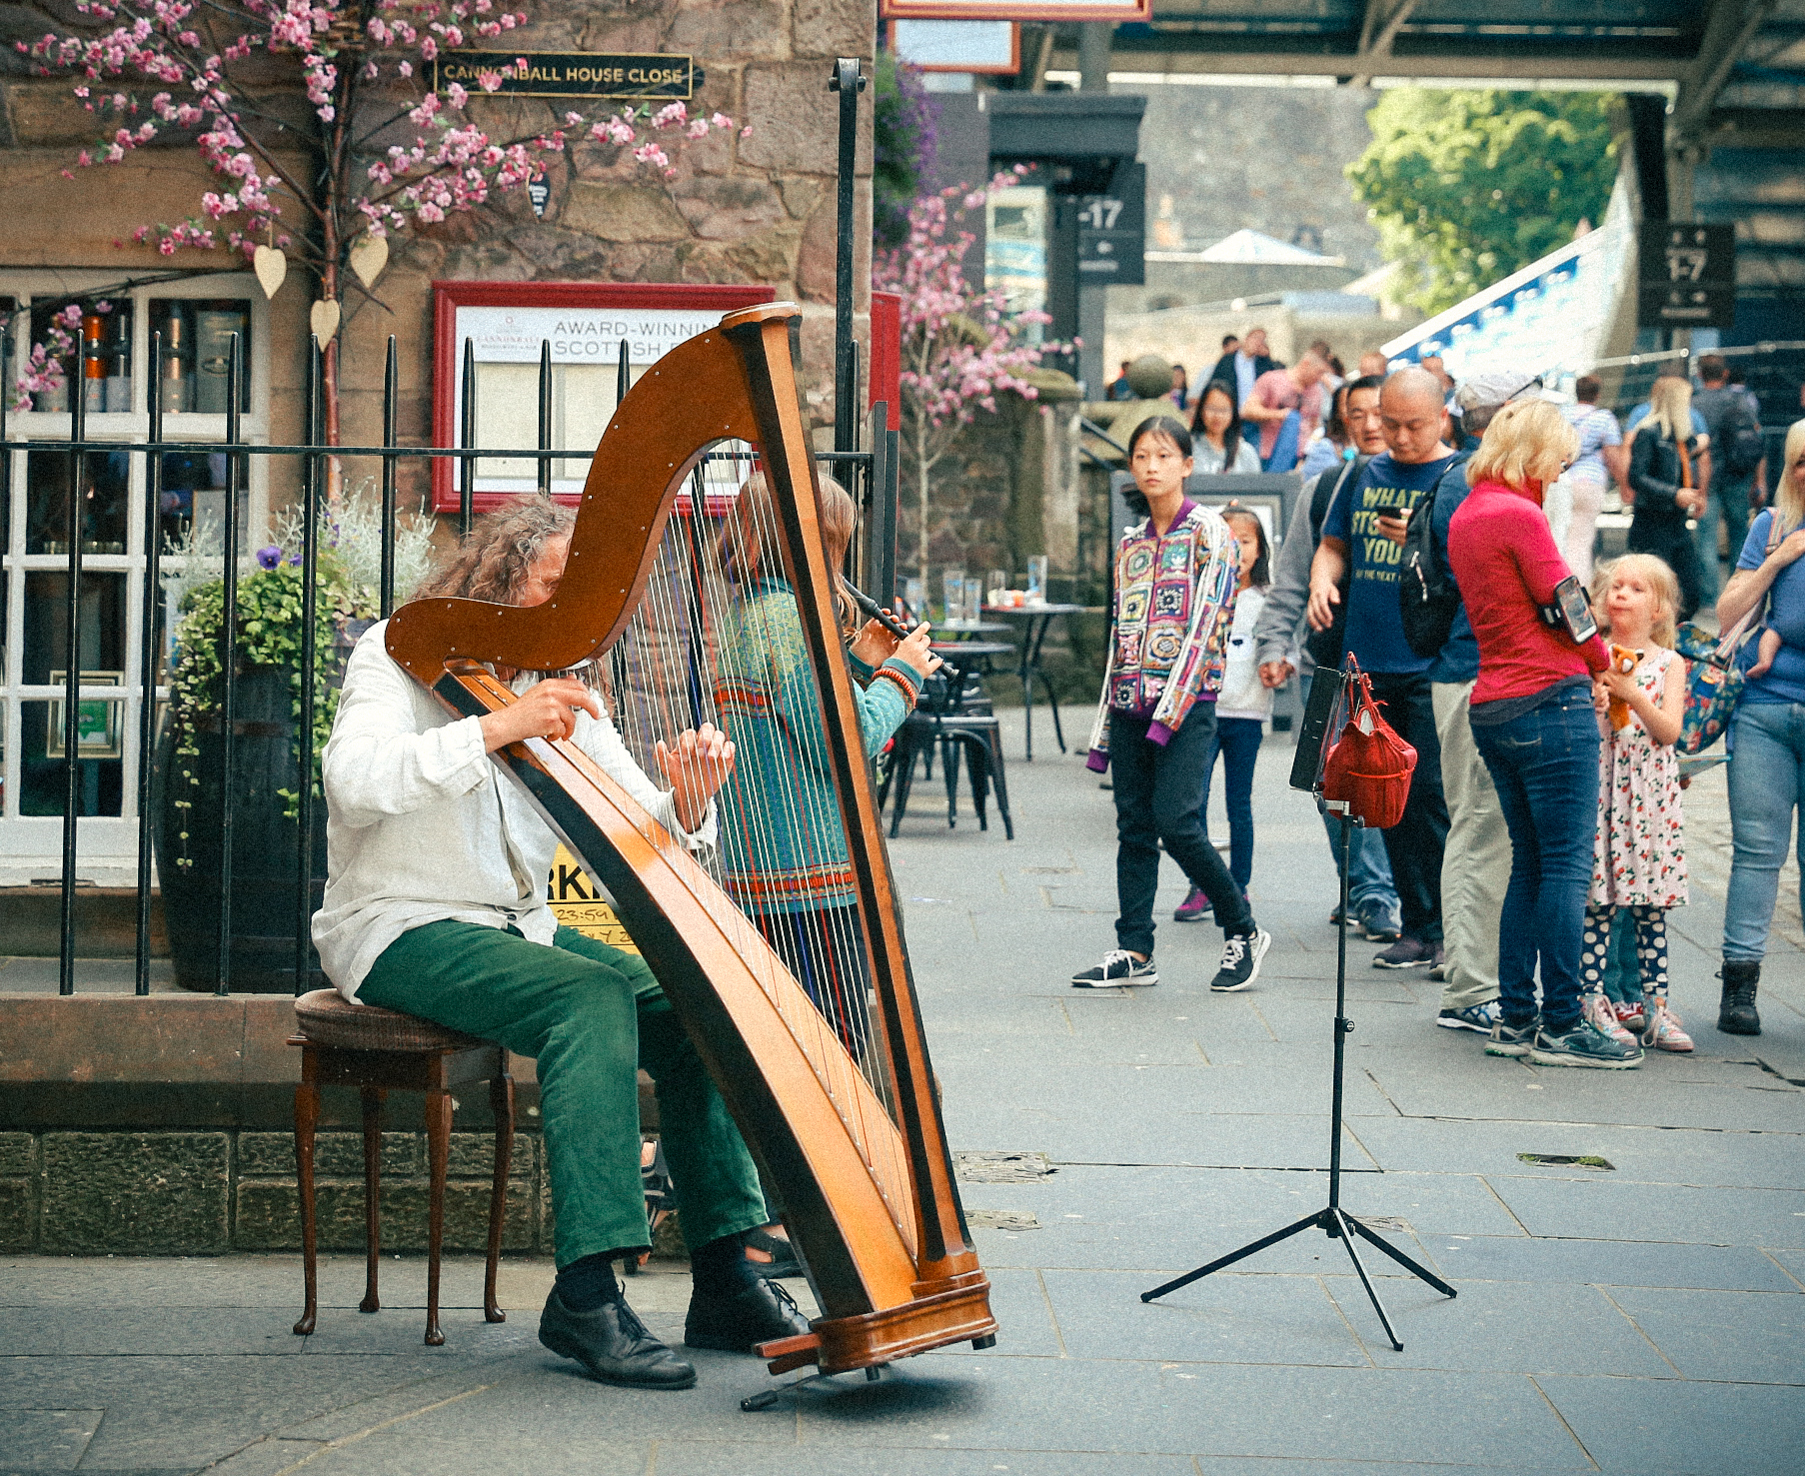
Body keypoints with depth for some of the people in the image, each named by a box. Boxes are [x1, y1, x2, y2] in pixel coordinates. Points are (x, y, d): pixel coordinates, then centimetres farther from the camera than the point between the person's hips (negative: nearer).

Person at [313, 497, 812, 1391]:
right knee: (592, 997, -30)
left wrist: (685, 807, -21)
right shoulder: (399, 652, -5)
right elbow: (354, 781, -25)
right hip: (404, 932, -7)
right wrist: (493, 729, -32)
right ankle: (585, 1295, -33)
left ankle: (724, 1280, -11)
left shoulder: (563, 691, 12)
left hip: (519, 929, 7)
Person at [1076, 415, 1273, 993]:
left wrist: (1172, 709, -18)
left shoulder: (1210, 534, -3)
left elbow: (1204, 626, -11)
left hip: (1187, 703, -6)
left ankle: (1243, 930, 3)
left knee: (1174, 820, -13)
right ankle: (1134, 951, 7)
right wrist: (1105, 726, 14)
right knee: (1133, 826, 4)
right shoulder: (1130, 543, 16)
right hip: (1131, 702, 6)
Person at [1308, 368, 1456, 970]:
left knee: (1432, 797, -10)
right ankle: (1418, 927, 16)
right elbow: (1334, 545, 21)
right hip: (1370, 665, 6)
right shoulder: (1364, 476, 13)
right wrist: (1322, 582, 0)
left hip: (1434, 668, -6)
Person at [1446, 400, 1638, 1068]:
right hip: (1550, 699, -9)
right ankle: (1561, 1025, -4)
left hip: (1491, 705, 9)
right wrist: (1604, 661, 9)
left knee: (1530, 863, 13)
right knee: (1568, 864, -4)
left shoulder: (1464, 517, 14)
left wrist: (1582, 665, 10)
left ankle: (1515, 1018, 14)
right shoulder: (1519, 515, -14)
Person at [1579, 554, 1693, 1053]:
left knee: (1651, 907, 4)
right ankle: (1593, 1003, 1)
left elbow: (1670, 730, -4)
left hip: (1651, 793, 1)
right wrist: (1591, 703, -17)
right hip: (1597, 784, -1)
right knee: (1597, 901, -4)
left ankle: (1656, 1007, 9)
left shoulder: (1669, 663, 6)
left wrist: (1631, 693, -15)